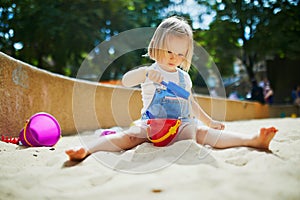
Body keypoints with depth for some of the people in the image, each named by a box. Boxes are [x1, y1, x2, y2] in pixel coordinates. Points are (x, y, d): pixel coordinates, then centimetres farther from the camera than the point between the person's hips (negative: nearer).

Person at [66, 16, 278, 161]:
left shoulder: (184, 77, 17)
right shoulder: (150, 72, 2)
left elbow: (190, 102, 29)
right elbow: (126, 80, -17)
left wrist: (209, 121, 27)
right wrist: (145, 72, -37)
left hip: (182, 127, 3)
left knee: (203, 134, -24)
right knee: (129, 135, -31)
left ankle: (254, 139, -40)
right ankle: (88, 150, -48)